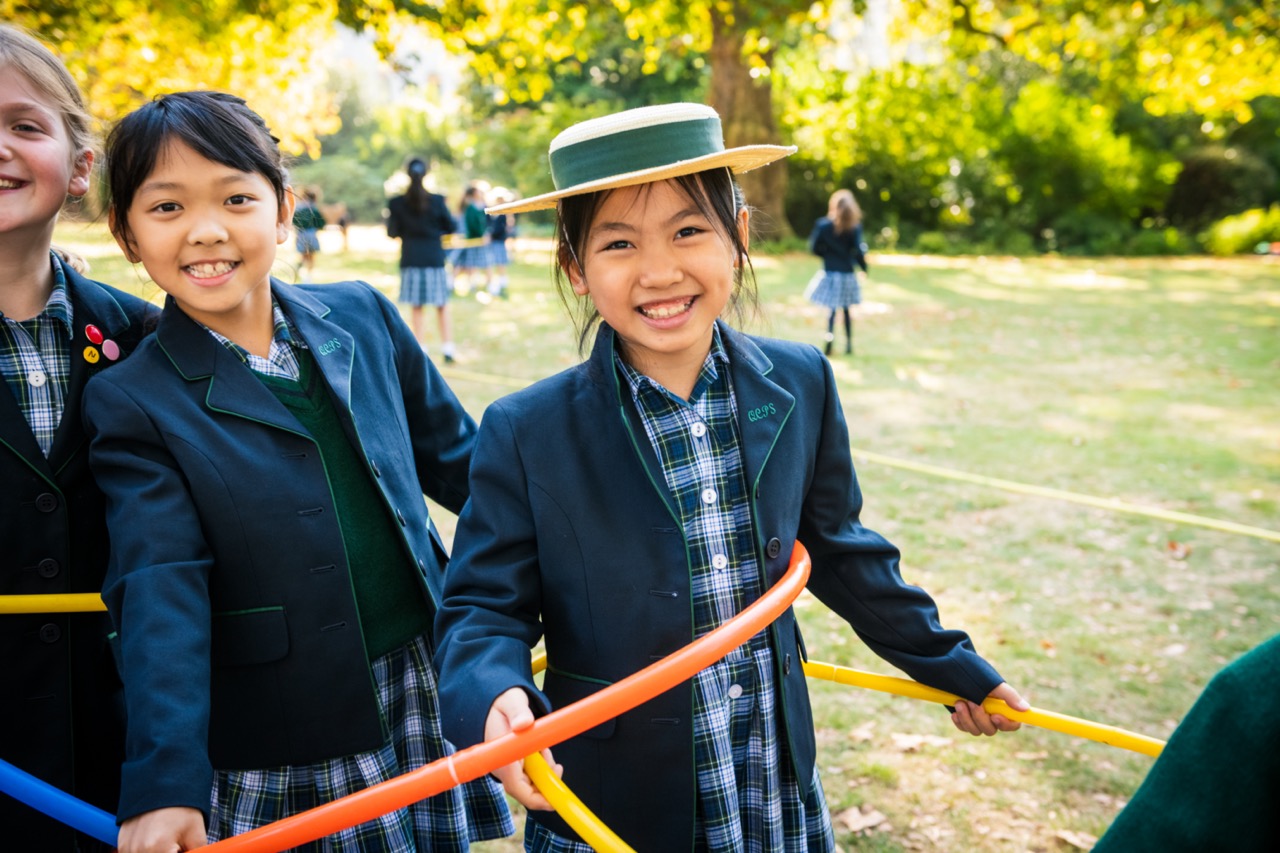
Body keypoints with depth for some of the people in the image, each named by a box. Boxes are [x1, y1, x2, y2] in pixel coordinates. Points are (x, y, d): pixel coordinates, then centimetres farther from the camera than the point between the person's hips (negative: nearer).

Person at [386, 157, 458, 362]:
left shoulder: (397, 203, -6)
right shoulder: (437, 201, -8)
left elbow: (392, 232, 0)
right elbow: (450, 228, 1)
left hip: (411, 259, 1)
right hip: (435, 258, -1)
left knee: (416, 307, 9)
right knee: (442, 306, 11)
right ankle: (448, 349, 8)